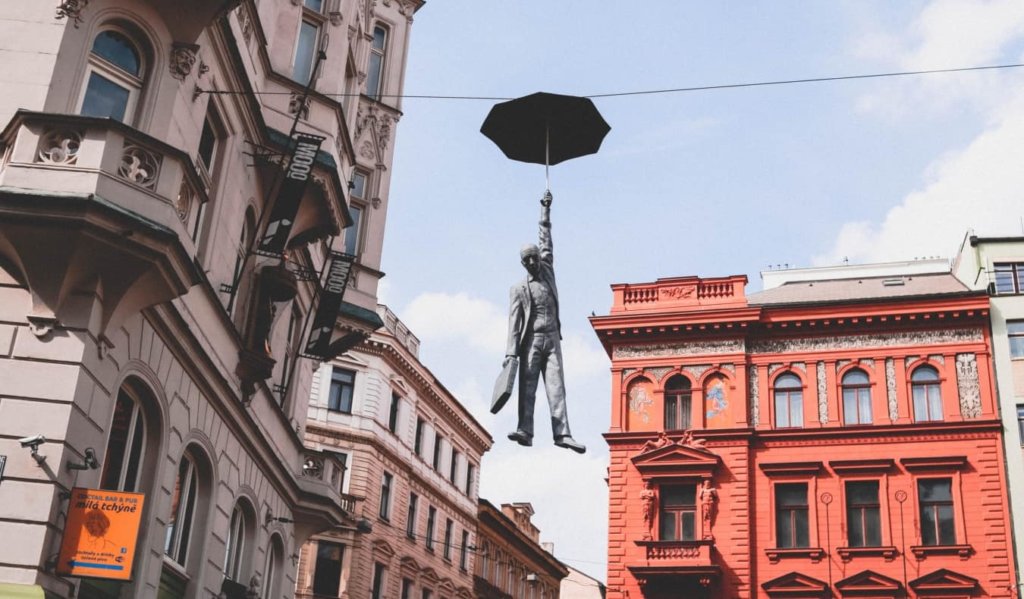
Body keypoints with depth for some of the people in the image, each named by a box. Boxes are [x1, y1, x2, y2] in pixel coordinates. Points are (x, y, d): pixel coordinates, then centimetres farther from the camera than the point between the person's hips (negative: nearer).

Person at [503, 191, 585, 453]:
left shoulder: (547, 272, 16)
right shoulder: (519, 289, 5)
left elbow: (546, 241, 17)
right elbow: (514, 322, -3)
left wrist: (545, 211, 21)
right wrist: (511, 352, -12)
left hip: (552, 338, 3)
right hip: (531, 340, -3)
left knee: (556, 384, -7)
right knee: (527, 385, -8)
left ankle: (562, 433, -17)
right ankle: (525, 430, -17)